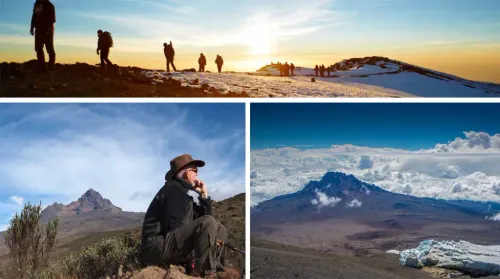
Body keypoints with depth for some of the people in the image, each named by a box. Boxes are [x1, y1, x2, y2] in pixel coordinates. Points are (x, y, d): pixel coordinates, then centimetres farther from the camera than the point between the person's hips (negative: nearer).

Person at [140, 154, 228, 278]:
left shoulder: (182, 191, 18)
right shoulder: (174, 188, -10)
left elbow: (203, 219, 15)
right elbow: (175, 228, -20)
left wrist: (204, 195, 7)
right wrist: (208, 238, -12)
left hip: (173, 247, 10)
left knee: (220, 230, 14)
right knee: (208, 223, -26)